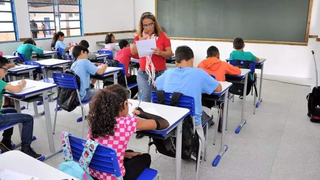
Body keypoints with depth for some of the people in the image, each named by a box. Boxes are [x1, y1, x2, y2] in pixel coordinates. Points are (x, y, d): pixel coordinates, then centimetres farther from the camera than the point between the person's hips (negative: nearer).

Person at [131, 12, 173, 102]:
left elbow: (170, 54, -4)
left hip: (160, 73, -2)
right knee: (144, 101, 3)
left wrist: (160, 53, -24)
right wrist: (141, 40, -12)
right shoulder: (139, 36, 7)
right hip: (143, 74, 2)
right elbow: (133, 52, -1)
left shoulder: (162, 35, -2)